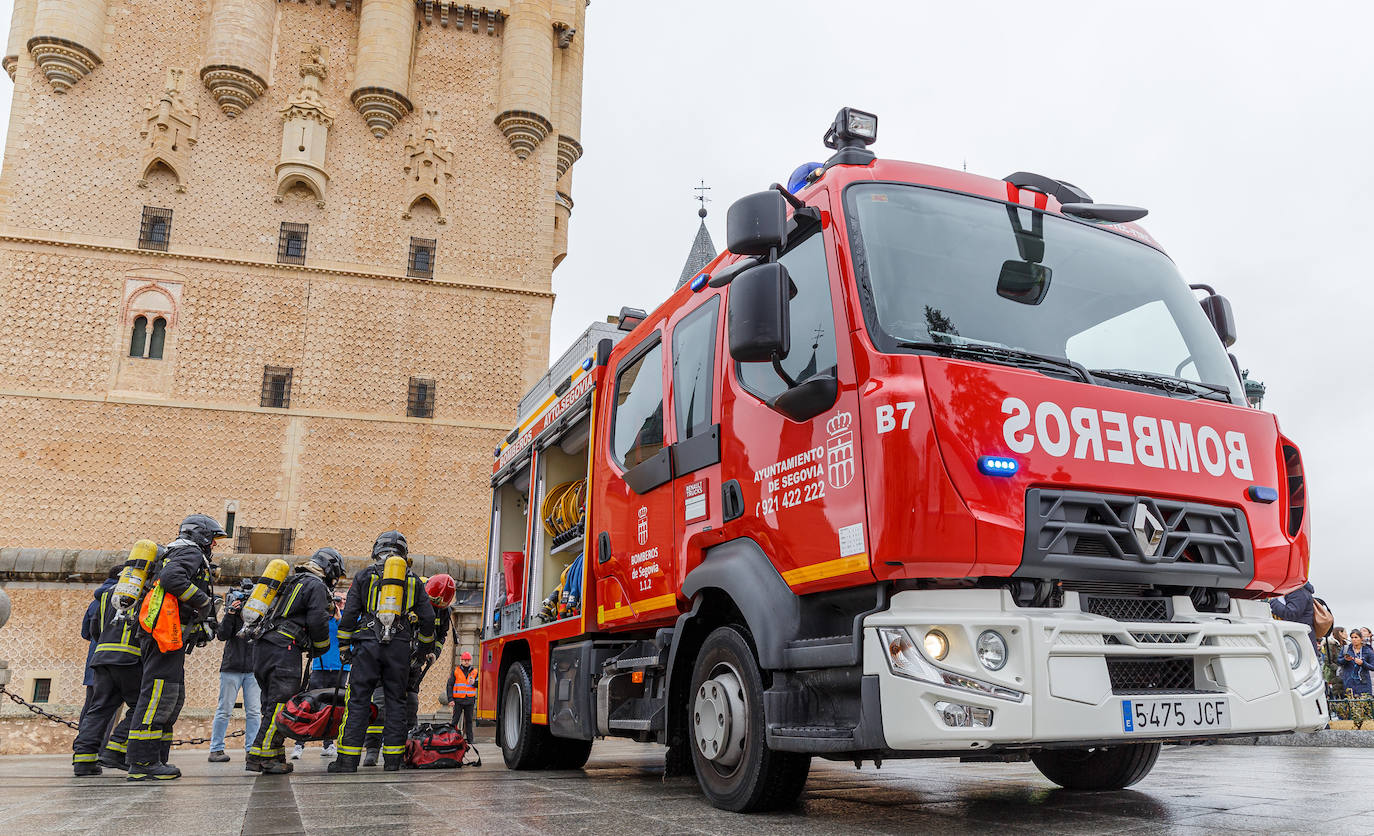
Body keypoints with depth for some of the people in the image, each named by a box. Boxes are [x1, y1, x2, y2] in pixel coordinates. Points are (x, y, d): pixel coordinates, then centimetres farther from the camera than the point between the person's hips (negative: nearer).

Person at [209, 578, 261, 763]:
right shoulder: (232, 611, 2)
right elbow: (222, 635, -8)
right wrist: (230, 613, -19)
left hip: (254, 669, 1)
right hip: (232, 668, -1)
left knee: (254, 712, 0)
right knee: (224, 710, 2)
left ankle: (251, 749, 5)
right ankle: (216, 749, 9)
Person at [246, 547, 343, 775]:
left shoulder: (291, 581, 26)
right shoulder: (317, 586, -2)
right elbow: (317, 622, -10)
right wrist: (322, 648, 6)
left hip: (264, 646, 9)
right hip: (284, 649, -9)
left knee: (273, 703, 10)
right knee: (281, 703, -10)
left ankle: (275, 756, 12)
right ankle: (261, 756, -13)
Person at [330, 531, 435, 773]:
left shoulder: (364, 576, 9)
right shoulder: (413, 580, 13)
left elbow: (349, 614, 4)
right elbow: (427, 617, 12)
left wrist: (344, 647, 11)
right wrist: (425, 646, 26)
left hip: (368, 644, -1)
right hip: (400, 647, 1)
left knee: (358, 701, 1)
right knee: (396, 701, 6)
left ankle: (348, 759, -1)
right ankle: (393, 759, 5)